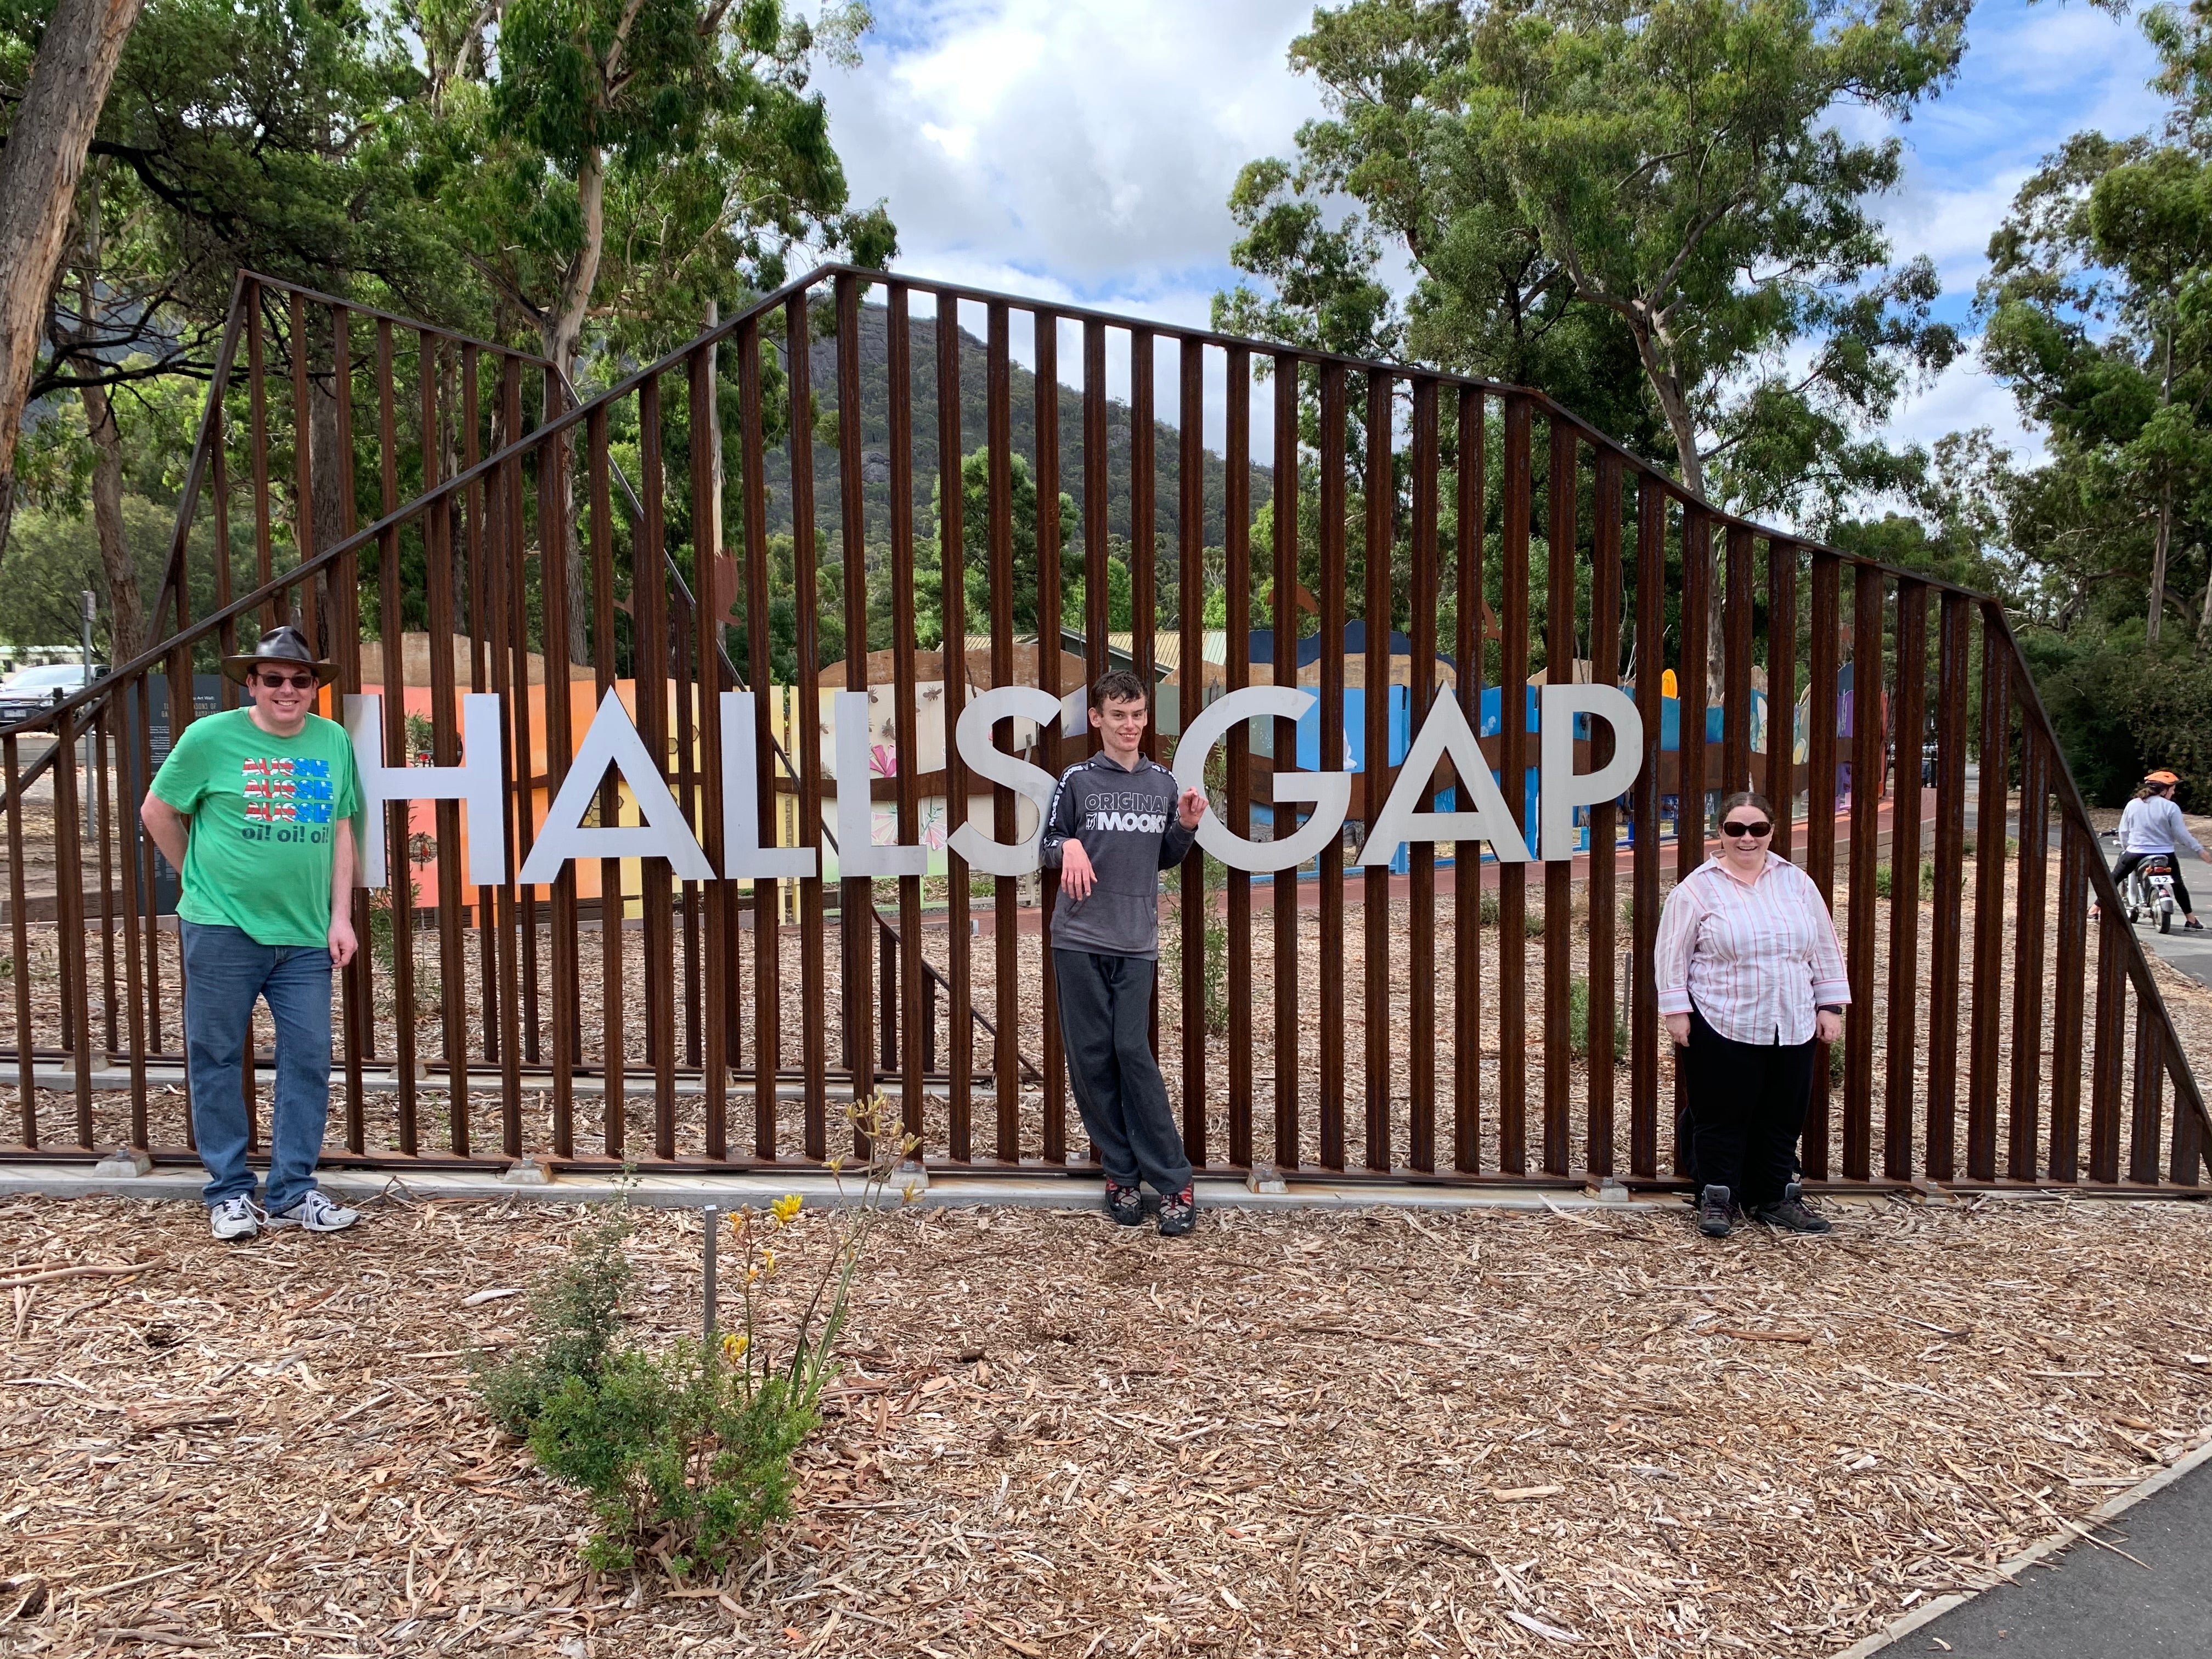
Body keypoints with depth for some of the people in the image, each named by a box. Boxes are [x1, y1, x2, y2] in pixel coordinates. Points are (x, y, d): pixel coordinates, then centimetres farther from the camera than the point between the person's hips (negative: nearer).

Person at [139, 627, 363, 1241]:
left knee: (308, 1061, 5)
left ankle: (294, 1191, 17)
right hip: (223, 929, -3)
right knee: (217, 1059, 6)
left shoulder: (334, 742, 5)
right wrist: (202, 880, 9)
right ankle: (229, 1192, 20)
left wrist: (341, 916, 5)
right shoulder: (211, 737, -4)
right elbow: (156, 812, 6)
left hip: (306, 936, 3)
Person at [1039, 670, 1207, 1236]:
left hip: (1136, 942, 1)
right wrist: (1069, 846, -15)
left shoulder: (1163, 782, 10)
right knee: (1091, 1058, 2)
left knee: (1134, 1053, -6)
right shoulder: (1078, 779, 1)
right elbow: (1047, 846, 6)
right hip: (1079, 940, -1)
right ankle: (1121, 1174, 13)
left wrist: (1187, 827, 0)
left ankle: (1173, 1182, 1)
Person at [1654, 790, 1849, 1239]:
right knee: (1723, 1117, 3)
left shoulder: (1796, 882, 7)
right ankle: (1716, 1200, 16)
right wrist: (1676, 1010, -9)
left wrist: (1830, 1005, 8)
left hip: (1792, 1027, 4)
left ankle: (1775, 1199, 26)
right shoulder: (1697, 889, -5)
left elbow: (1825, 948, 12)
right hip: (1722, 1028, -4)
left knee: (1783, 1117, 12)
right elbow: (1672, 954, -5)